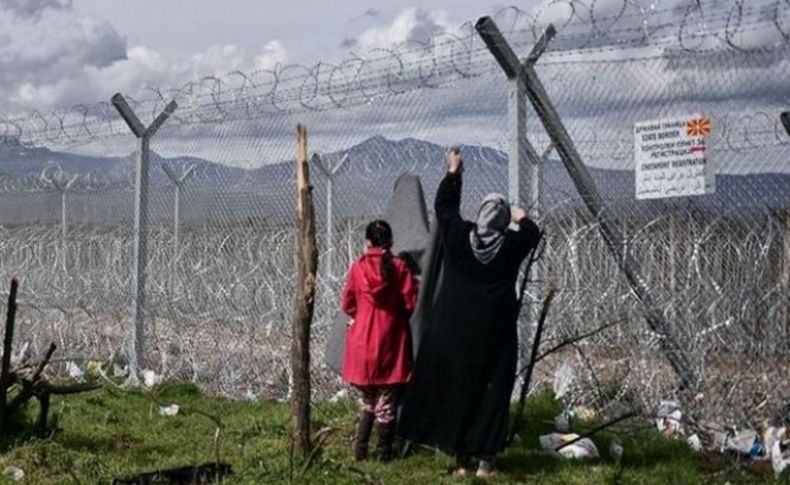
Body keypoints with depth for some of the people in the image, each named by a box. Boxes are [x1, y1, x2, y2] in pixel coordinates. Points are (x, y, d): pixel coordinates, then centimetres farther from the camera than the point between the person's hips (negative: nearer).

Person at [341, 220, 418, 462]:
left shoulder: (358, 267, -4)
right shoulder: (399, 266, -7)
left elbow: (347, 305, 2)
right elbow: (411, 303, -7)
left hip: (362, 340, 1)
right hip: (390, 340, -1)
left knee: (366, 400, 15)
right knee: (387, 401, 8)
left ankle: (360, 449, 10)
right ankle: (384, 451, 11)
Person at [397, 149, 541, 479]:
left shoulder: (458, 236, -7)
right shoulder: (513, 244, -7)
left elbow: (444, 206, 11)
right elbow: (534, 233, 16)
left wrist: (453, 173, 23)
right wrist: (522, 218, 37)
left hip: (454, 331, 1)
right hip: (494, 335, -1)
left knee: (456, 389, 8)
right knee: (492, 393, 5)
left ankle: (461, 460, 13)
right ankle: (485, 460, 3)